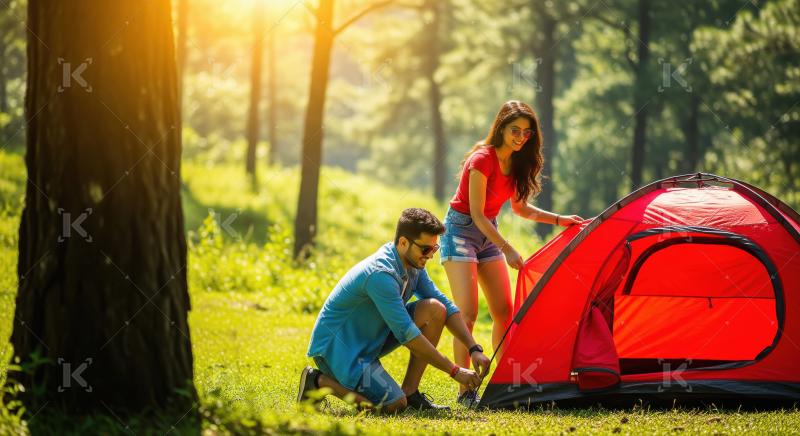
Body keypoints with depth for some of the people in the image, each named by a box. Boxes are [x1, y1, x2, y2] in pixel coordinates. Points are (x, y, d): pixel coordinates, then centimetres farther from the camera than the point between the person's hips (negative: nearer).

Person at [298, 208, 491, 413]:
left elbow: (447, 307, 7)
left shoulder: (413, 265, 0)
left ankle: (410, 392, -1)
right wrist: (454, 371, -24)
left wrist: (474, 349, -6)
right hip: (336, 347, -9)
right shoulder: (381, 274, -28)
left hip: (371, 339, 9)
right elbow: (407, 334, -28)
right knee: (394, 404, -23)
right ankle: (319, 380, -4)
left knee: (435, 309, -7)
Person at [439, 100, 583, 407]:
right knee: (467, 313, -16)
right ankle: (465, 391, -15)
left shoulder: (516, 163, 2)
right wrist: (507, 250, -26)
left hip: (487, 234, 8)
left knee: (504, 312, 4)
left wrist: (559, 220, 8)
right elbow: (477, 214, -23)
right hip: (460, 231, -8)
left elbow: (520, 208, 16)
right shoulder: (482, 160, -22)